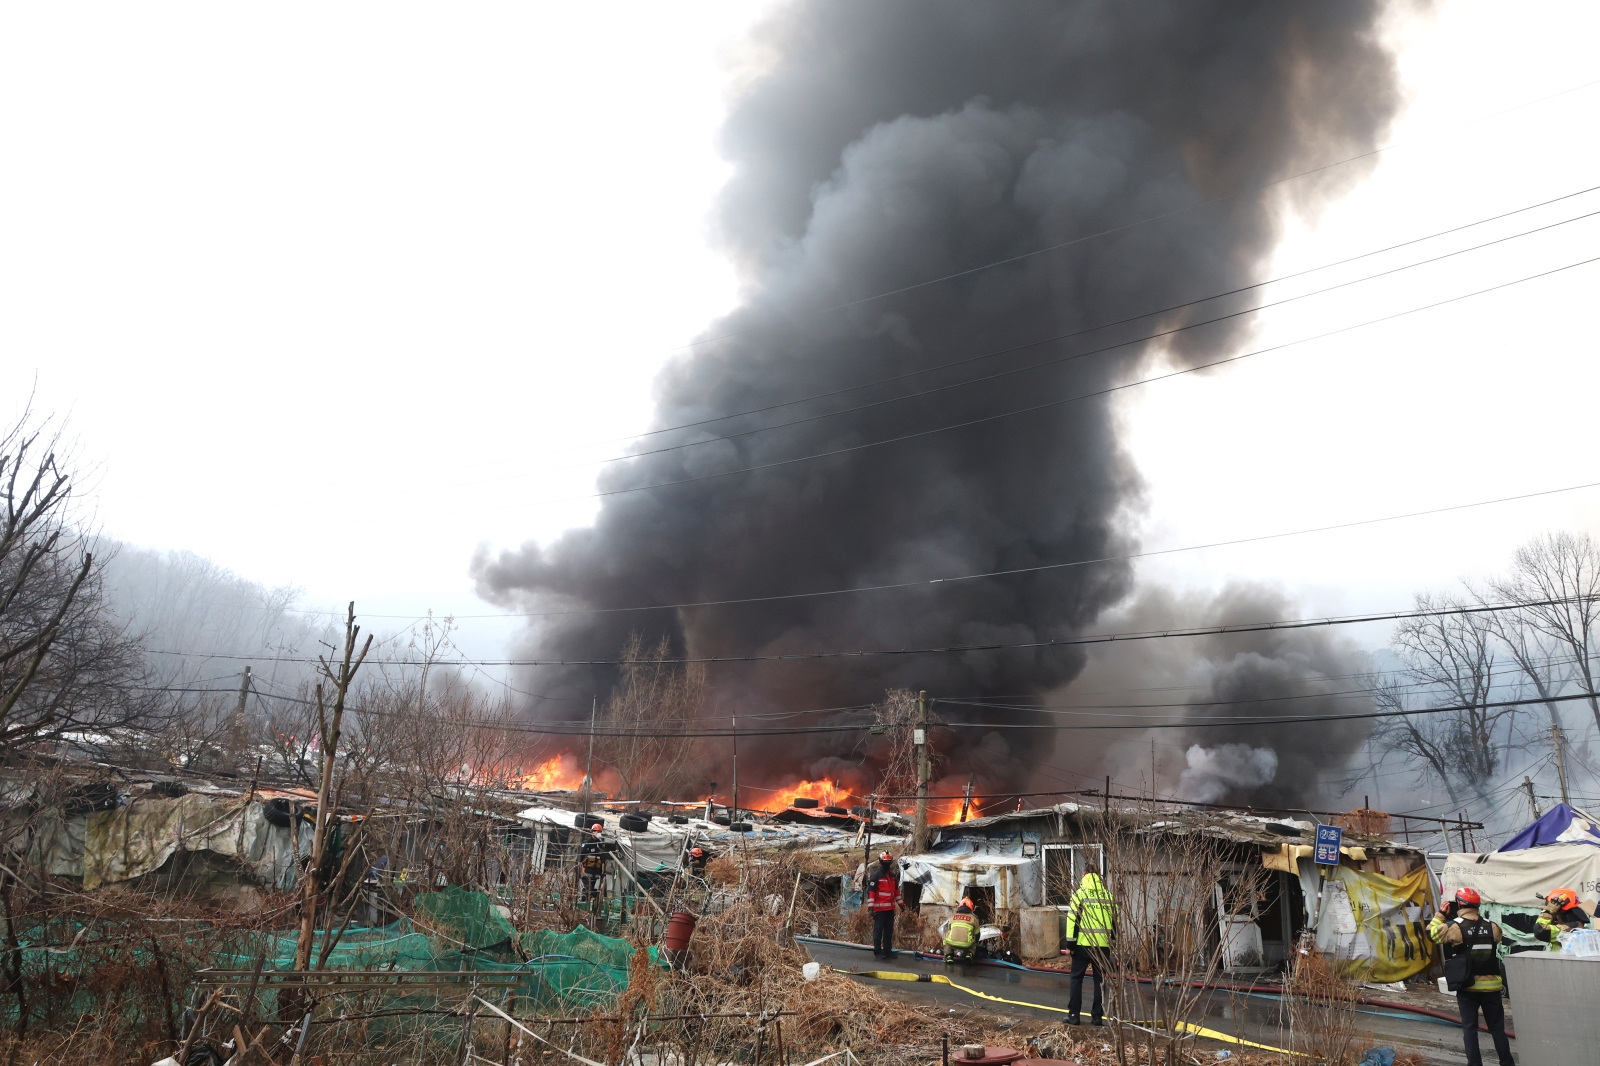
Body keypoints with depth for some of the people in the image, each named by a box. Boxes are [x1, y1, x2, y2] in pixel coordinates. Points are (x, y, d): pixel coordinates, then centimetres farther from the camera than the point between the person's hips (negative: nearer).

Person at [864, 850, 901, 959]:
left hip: (890, 908, 7)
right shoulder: (875, 876, -11)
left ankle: (888, 951, 20)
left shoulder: (893, 876, 13)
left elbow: (896, 890, 23)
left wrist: (900, 903, 21)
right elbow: (870, 891, -14)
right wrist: (870, 907, -18)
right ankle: (877, 952, 7)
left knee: (889, 931, 12)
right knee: (878, 930, -1)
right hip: (879, 909, -7)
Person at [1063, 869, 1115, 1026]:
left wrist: (1070, 941, -2)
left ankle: (1074, 1015, 4)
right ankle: (1097, 1016, 12)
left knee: (1076, 978, 6)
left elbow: (1072, 918, -7)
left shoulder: (1080, 893, -2)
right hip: (1103, 945, 3)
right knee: (1100, 980, 11)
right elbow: (1115, 921, 13)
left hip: (1083, 943, -3)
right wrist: (1113, 942, 19)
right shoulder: (1109, 895, 10)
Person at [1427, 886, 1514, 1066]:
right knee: (1497, 1028, 13)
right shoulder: (1492, 927, -3)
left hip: (1467, 987, -3)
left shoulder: (1453, 927, -13)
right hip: (1491, 986, 3)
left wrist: (1440, 914, 9)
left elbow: (1431, 933, 0)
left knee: (1470, 1027, 6)